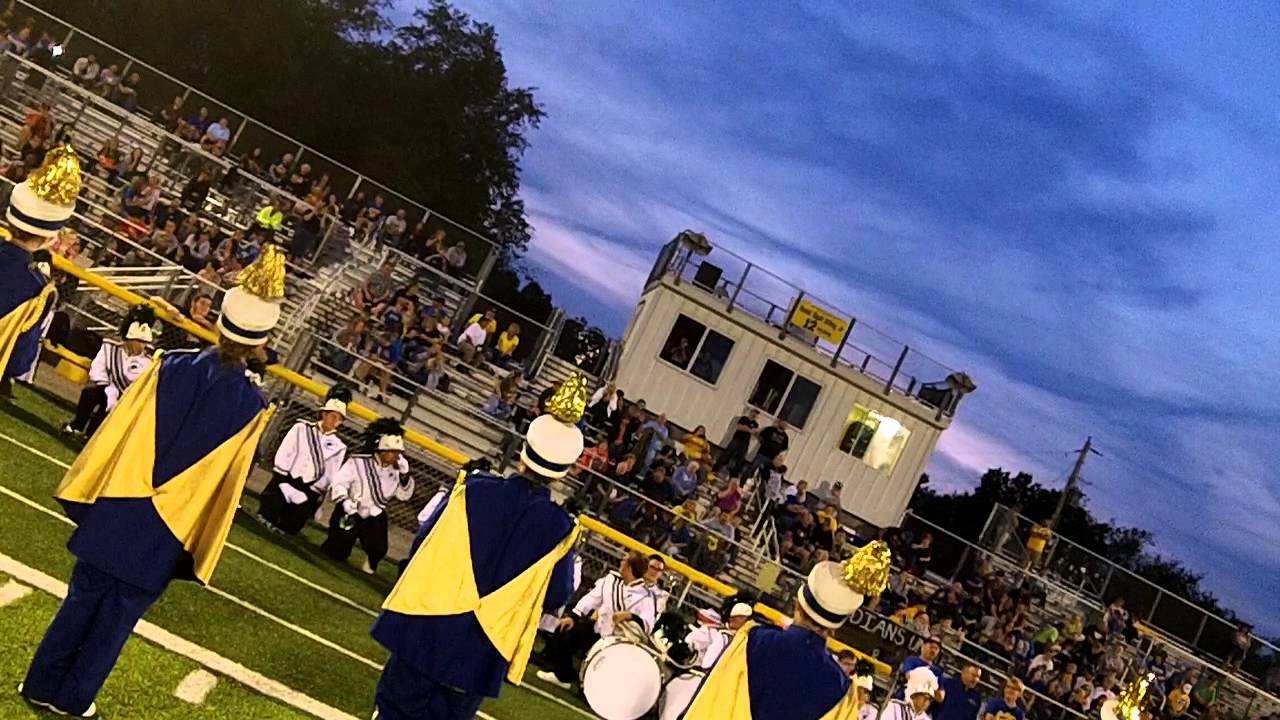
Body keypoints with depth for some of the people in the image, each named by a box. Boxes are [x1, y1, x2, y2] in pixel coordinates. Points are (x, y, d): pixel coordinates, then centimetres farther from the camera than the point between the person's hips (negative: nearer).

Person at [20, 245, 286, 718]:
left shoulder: (173, 366, -9)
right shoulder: (249, 405, -15)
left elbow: (116, 433, -2)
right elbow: (225, 489, -9)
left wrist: (86, 494, 9)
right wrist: (199, 549, 4)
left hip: (114, 515, 3)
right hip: (163, 533, -2)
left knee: (82, 600, 18)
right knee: (118, 616, 13)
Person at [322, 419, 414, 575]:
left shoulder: (395, 471, -3)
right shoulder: (358, 462, -15)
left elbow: (404, 496, -2)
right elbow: (338, 483, -16)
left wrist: (405, 474, -15)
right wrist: (345, 501, -30)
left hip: (374, 516, 3)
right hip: (350, 513, -3)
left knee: (378, 549, -22)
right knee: (336, 554, 0)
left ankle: (369, 566, 11)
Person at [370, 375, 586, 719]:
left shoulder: (473, 490, -11)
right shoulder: (559, 528, -12)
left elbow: (424, 544, -1)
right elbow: (555, 598, -3)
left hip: (427, 627, 0)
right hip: (481, 651, 0)